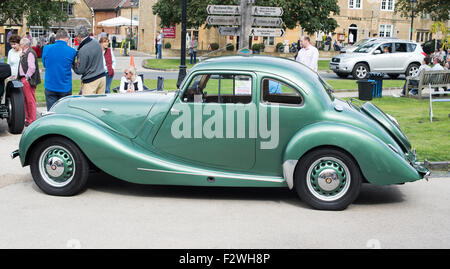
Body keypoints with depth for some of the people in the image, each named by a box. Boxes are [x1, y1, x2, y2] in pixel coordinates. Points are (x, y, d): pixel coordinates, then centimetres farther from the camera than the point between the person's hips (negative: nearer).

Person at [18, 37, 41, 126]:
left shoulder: (30, 53, -14)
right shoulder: (24, 53, 17)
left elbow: (32, 67, -20)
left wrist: (27, 77, -18)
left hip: (28, 80, -10)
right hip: (24, 79, 10)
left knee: (30, 100, -5)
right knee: (25, 100, 15)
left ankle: (32, 121, 0)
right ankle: (28, 118, 23)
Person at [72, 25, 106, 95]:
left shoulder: (83, 50, -20)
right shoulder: (96, 42, 2)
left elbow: (79, 71, -14)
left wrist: (72, 63, 3)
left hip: (90, 81, -8)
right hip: (102, 77, 8)